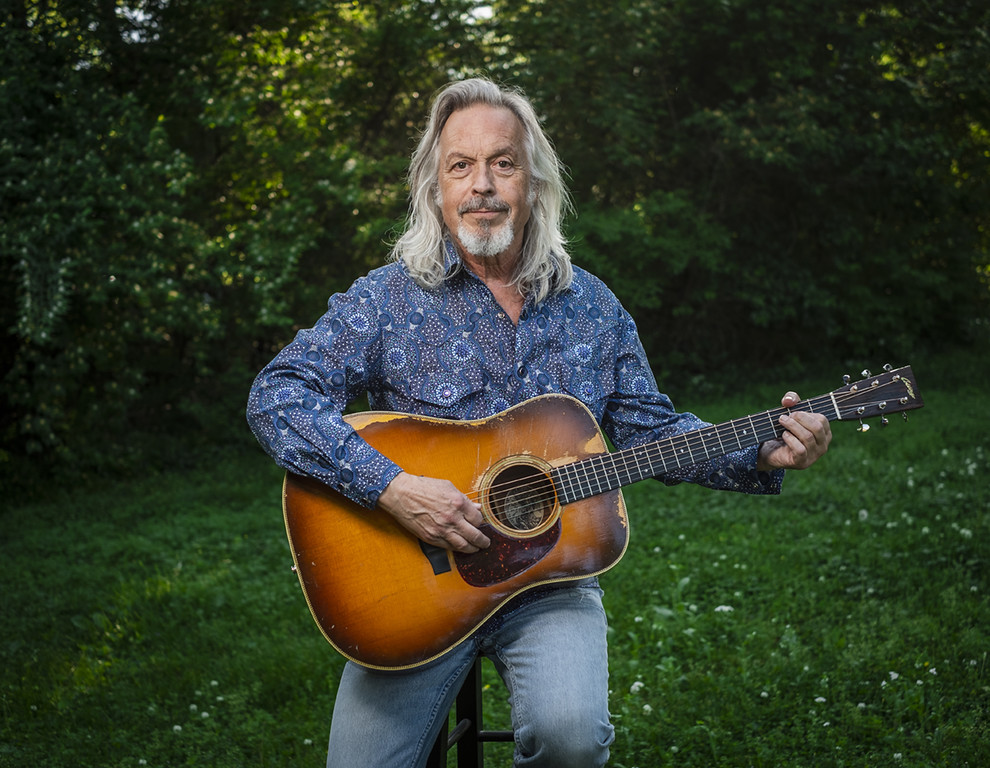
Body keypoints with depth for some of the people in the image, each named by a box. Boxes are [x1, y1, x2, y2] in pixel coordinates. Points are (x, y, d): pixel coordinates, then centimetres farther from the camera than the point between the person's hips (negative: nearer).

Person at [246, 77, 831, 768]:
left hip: (551, 576, 1)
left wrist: (763, 456, -2)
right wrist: (392, 488, -25)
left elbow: (648, 429, 13)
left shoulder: (591, 307, 8)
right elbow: (277, 394, -13)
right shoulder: (388, 298, -3)